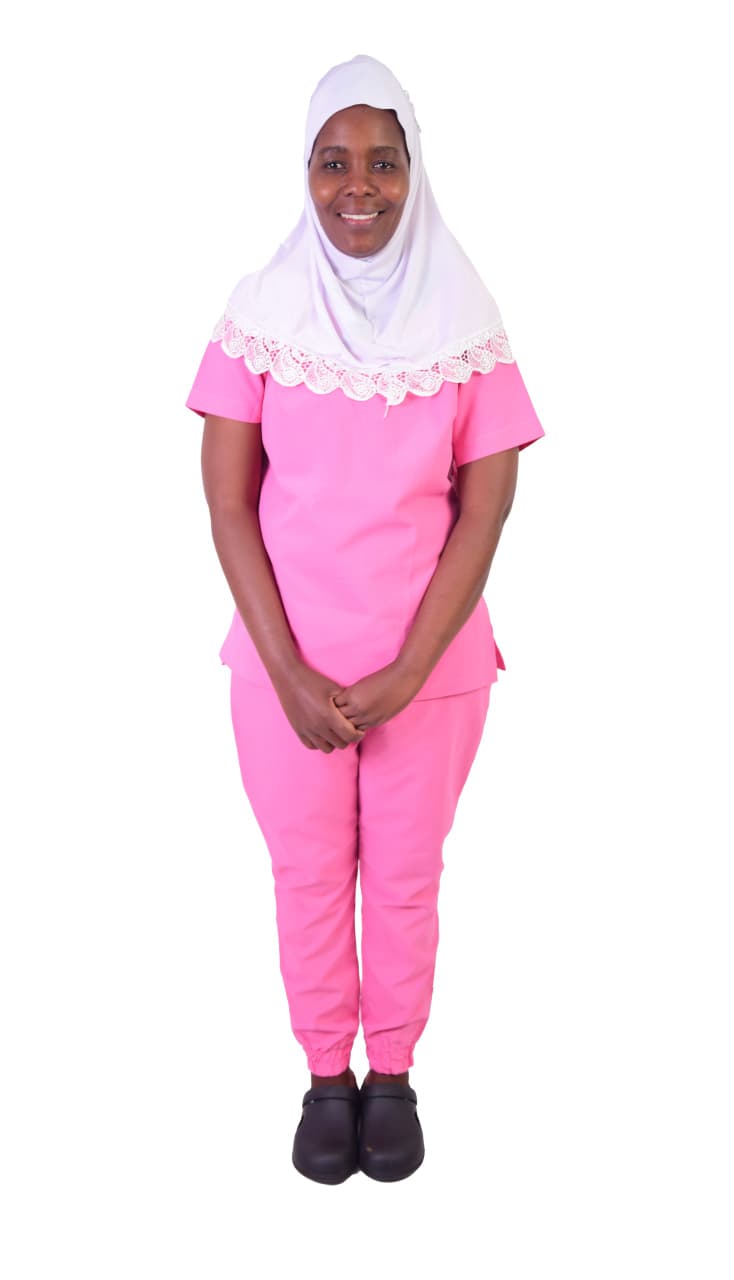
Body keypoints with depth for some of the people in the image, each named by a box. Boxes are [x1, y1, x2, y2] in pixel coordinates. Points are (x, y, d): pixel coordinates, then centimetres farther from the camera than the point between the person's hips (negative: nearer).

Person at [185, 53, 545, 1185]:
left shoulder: (465, 319, -5)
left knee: (405, 877, 13)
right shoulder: (261, 313, -4)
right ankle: (326, 1072, 35)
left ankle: (393, 1071, 36)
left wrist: (403, 674, -13)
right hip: (285, 667, 1)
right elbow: (228, 506, -5)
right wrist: (291, 675, -11)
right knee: (307, 874, 13)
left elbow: (484, 511, -6)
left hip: (431, 667, 0)